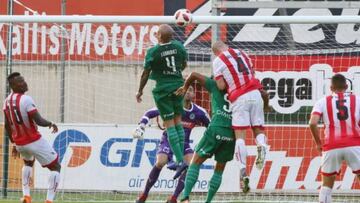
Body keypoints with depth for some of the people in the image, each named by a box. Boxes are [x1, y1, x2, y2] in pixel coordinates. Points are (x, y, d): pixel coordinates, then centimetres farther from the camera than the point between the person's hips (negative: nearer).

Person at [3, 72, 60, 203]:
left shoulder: (7, 102, 0)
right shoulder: (26, 100, -24)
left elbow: (7, 127, 9)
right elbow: (39, 121, -25)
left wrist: (14, 144, 22)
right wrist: (50, 124, -3)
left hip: (19, 142, 7)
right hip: (34, 142, -7)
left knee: (28, 162, 37)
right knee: (55, 167, 6)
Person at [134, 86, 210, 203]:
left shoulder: (199, 112, -6)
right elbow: (150, 113, -9)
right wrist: (141, 127, -19)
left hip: (184, 142, 3)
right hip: (168, 140, -3)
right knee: (160, 163, -29)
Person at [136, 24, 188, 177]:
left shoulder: (153, 52, -14)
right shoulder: (179, 47, -1)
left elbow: (146, 73, -7)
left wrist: (140, 91, 7)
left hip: (163, 89, -4)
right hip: (178, 86, 4)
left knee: (169, 124, -2)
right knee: (178, 121, 15)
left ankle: (180, 160, -11)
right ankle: (180, 157, 12)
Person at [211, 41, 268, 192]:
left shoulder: (218, 61, 3)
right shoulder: (242, 53, 18)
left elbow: (221, 86, -1)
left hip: (239, 98, -4)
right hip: (256, 93, 4)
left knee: (240, 136, -3)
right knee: (258, 130, 13)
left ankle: (243, 172, -16)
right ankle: (261, 145, -23)